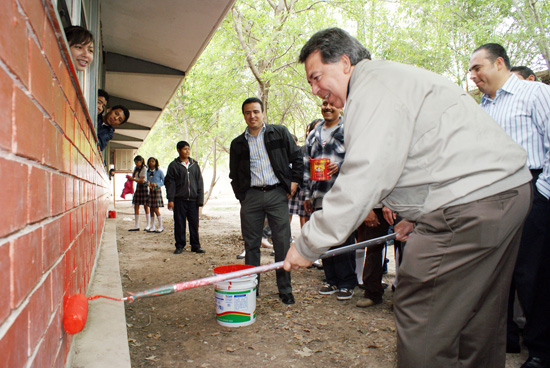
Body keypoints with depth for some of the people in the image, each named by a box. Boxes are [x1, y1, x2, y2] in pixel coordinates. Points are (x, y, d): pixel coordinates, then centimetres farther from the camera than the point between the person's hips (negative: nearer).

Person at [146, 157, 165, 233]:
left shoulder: (159, 171, -5)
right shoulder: (147, 172, 8)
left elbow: (164, 181, -3)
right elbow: (147, 181, 16)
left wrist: (156, 184, -17)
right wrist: (147, 183, -7)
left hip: (157, 190, -5)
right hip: (150, 191, 5)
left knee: (156, 209, -7)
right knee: (151, 210, 6)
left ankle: (161, 227, 3)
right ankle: (153, 227, 14)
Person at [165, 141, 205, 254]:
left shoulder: (194, 164, 10)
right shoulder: (173, 165, 2)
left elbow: (199, 182, 10)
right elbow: (169, 183, 0)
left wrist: (200, 198, 4)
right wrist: (170, 199, -7)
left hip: (193, 199, 2)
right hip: (179, 200, -2)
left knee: (194, 223, 5)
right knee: (179, 224, 4)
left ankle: (195, 246, 15)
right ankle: (180, 246, 16)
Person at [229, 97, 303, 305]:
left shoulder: (280, 133, 8)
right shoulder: (238, 143, 12)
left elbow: (297, 157, 11)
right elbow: (234, 174, 17)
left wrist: (295, 180, 2)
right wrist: (240, 195, 7)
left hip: (277, 194, -1)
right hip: (251, 196, 2)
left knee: (282, 243, 0)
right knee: (251, 244, 6)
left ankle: (285, 290, 12)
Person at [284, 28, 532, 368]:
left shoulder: (373, 86, -12)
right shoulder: (389, 79, 22)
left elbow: (365, 177, -22)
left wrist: (308, 245, -16)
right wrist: (418, 217, 22)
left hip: (473, 199, -11)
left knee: (420, 316, -5)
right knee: (478, 319, 18)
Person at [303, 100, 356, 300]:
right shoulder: (314, 135, 18)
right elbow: (306, 166, 19)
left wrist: (340, 167, -18)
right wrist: (307, 195, 15)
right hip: (320, 197, 5)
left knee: (344, 241, -2)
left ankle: (347, 284, 12)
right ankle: (332, 280, 23)